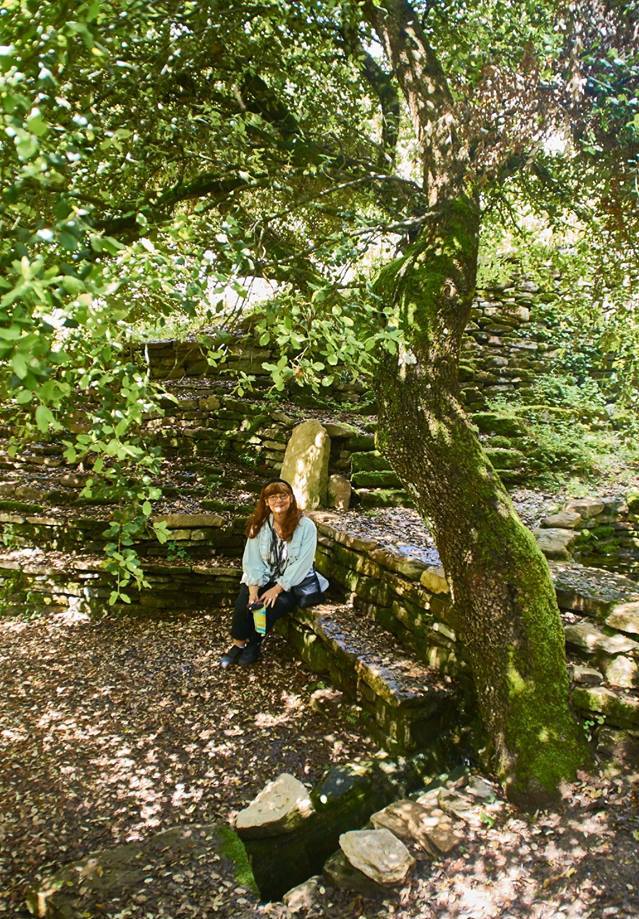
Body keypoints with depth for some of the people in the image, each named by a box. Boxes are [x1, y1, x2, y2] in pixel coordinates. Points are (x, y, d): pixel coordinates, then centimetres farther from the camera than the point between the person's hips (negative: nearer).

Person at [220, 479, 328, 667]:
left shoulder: (306, 526, -12)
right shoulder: (259, 525, -2)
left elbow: (301, 564, -16)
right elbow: (252, 560, -6)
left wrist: (277, 589, -21)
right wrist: (253, 590, -20)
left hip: (291, 583, -2)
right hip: (262, 579, 3)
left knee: (272, 607, -28)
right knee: (243, 604, -24)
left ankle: (253, 644, 0)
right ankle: (238, 644, 1)